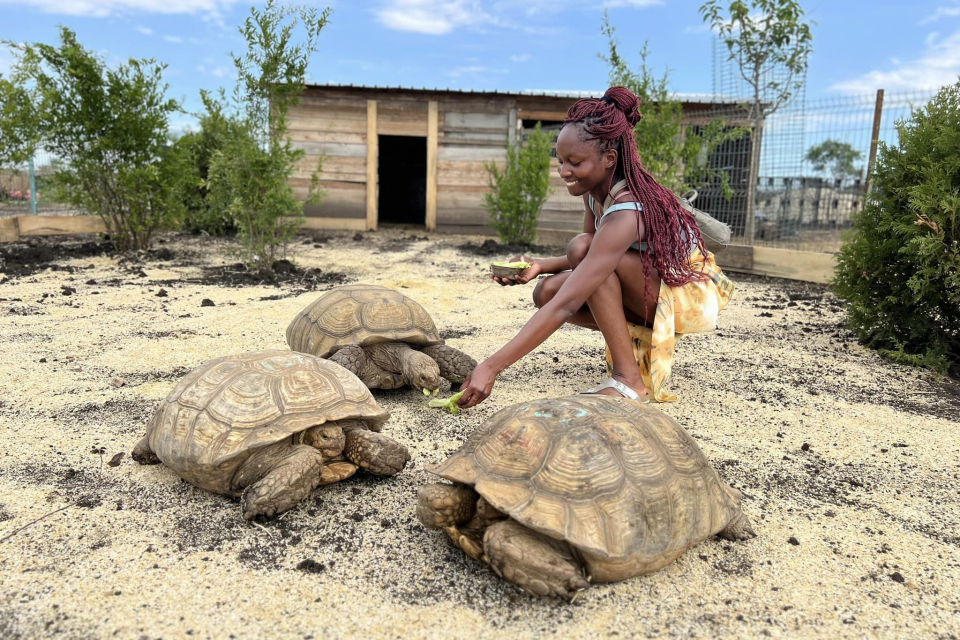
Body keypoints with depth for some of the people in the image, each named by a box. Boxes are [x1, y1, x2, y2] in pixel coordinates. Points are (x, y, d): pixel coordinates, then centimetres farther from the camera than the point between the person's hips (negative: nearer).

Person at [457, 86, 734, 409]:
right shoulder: (598, 189, -7)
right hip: (650, 289, 8)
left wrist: (491, 367, -41)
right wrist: (541, 266, -15)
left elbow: (564, 307, -39)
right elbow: (592, 260, 5)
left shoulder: (625, 213, -33)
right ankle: (646, 343, 4)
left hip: (693, 295, -8)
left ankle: (629, 380, -23)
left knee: (582, 248, -31)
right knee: (546, 291, -12)